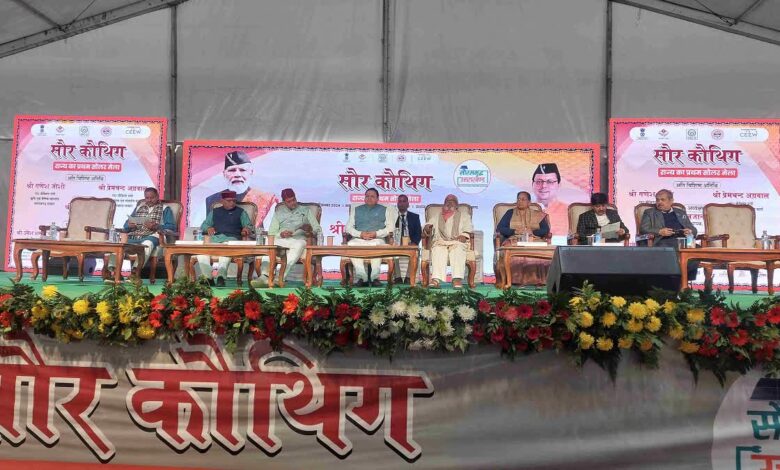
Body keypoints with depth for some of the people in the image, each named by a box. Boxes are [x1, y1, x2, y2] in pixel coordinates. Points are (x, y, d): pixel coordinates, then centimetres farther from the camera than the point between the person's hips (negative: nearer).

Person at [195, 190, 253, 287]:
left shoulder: (241, 212, 23)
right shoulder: (214, 211, 29)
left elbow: (249, 225, 15)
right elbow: (204, 224, 26)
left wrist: (246, 228, -9)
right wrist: (208, 228, 2)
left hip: (231, 238, -2)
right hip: (215, 238, 3)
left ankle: (221, 276, -48)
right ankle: (208, 278, -31)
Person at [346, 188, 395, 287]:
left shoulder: (384, 210, 21)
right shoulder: (356, 210, 26)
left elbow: (390, 228, 7)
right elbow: (349, 227, 14)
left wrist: (376, 233, -9)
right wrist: (360, 234, -5)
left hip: (377, 239, -2)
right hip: (358, 239, 2)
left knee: (377, 245, -40)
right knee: (350, 244, -35)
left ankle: (374, 277, -35)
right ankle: (362, 277, -34)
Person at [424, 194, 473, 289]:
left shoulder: (464, 215, 29)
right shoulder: (437, 216, 32)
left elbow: (468, 228, 12)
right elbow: (428, 229, 21)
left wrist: (464, 235, -11)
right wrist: (427, 228, -5)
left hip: (457, 241, -1)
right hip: (440, 242, 1)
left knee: (458, 251, -37)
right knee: (437, 251, -35)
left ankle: (457, 279, -53)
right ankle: (436, 279, -51)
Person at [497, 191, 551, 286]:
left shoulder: (537, 215, 19)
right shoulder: (510, 213, 19)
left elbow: (546, 230, 7)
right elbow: (499, 228, 6)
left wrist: (532, 231, -11)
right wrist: (515, 231, -9)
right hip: (513, 241, 0)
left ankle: (538, 279, -30)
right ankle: (516, 279, -33)